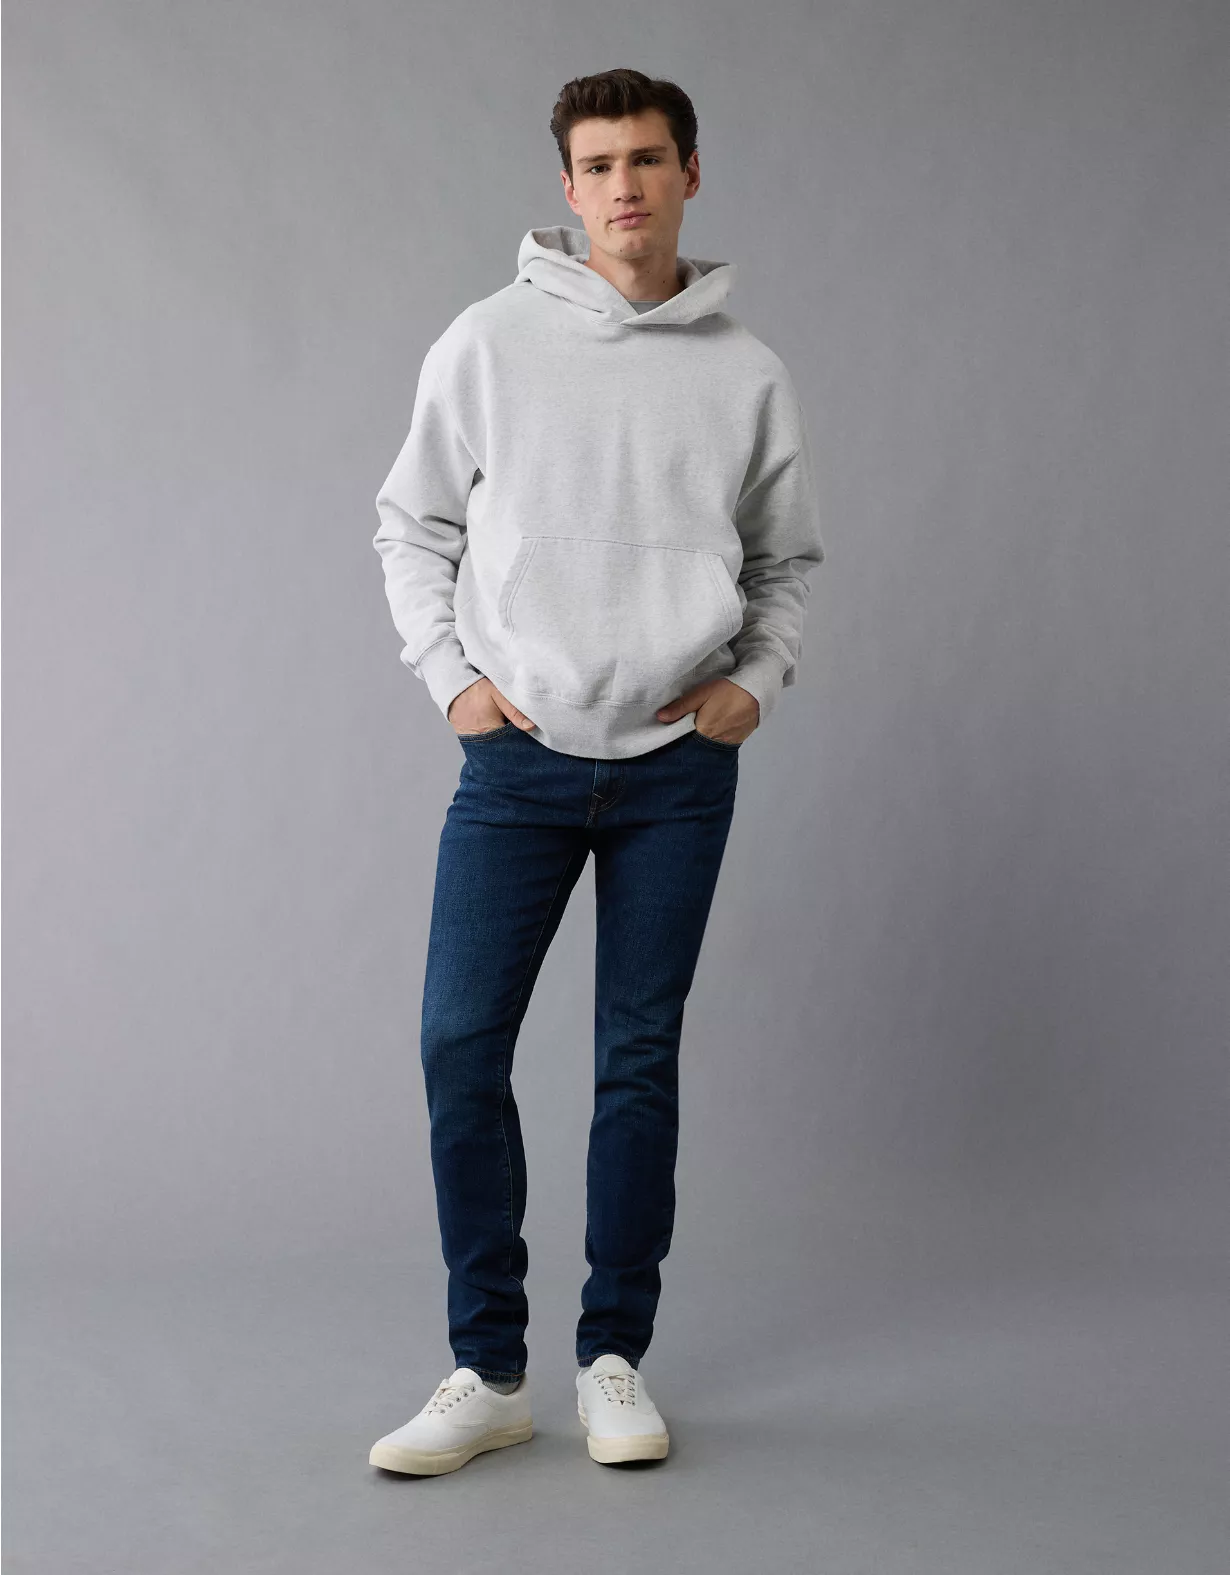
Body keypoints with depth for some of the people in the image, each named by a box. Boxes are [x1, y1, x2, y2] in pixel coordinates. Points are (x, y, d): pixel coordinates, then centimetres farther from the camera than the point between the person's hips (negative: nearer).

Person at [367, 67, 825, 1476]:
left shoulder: (747, 377, 4)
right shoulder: (488, 344, 1)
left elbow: (785, 562, 15)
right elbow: (413, 526, 9)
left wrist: (757, 680, 0)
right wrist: (450, 674, -2)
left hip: (678, 764, 1)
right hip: (520, 754, 0)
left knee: (640, 1058, 6)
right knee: (461, 1045, -4)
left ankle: (613, 1360, 18)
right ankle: (487, 1370, 9)